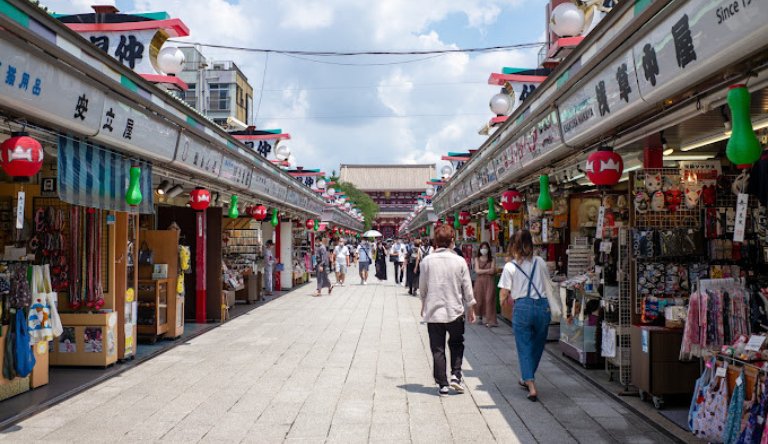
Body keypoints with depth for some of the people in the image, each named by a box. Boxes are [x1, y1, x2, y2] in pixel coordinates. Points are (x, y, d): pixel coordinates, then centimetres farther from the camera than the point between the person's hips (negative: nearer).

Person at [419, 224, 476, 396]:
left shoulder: (427, 261, -6)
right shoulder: (459, 261, -7)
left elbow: (422, 287, 4)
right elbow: (467, 288, -1)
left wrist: (424, 305, 21)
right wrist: (471, 309, 12)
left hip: (433, 312, 0)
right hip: (455, 311, 0)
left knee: (437, 349, 7)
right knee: (456, 344, 21)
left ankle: (442, 384, 9)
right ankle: (456, 374, 7)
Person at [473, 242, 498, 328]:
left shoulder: (491, 259, 6)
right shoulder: (477, 259, 7)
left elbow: (493, 271, -6)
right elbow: (477, 270, -4)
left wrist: (482, 271, -8)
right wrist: (488, 270, -7)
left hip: (489, 282, -1)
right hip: (480, 281, 1)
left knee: (489, 300, -8)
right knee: (479, 300, 2)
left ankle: (490, 321, -9)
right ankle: (480, 317, 25)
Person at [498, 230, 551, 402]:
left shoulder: (510, 266, -4)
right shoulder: (540, 262, 4)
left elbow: (504, 295, -4)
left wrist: (508, 298, 17)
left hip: (522, 307, -3)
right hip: (543, 306, 3)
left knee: (524, 348, 5)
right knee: (537, 345, 19)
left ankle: (531, 386, -6)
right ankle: (528, 379, 34)